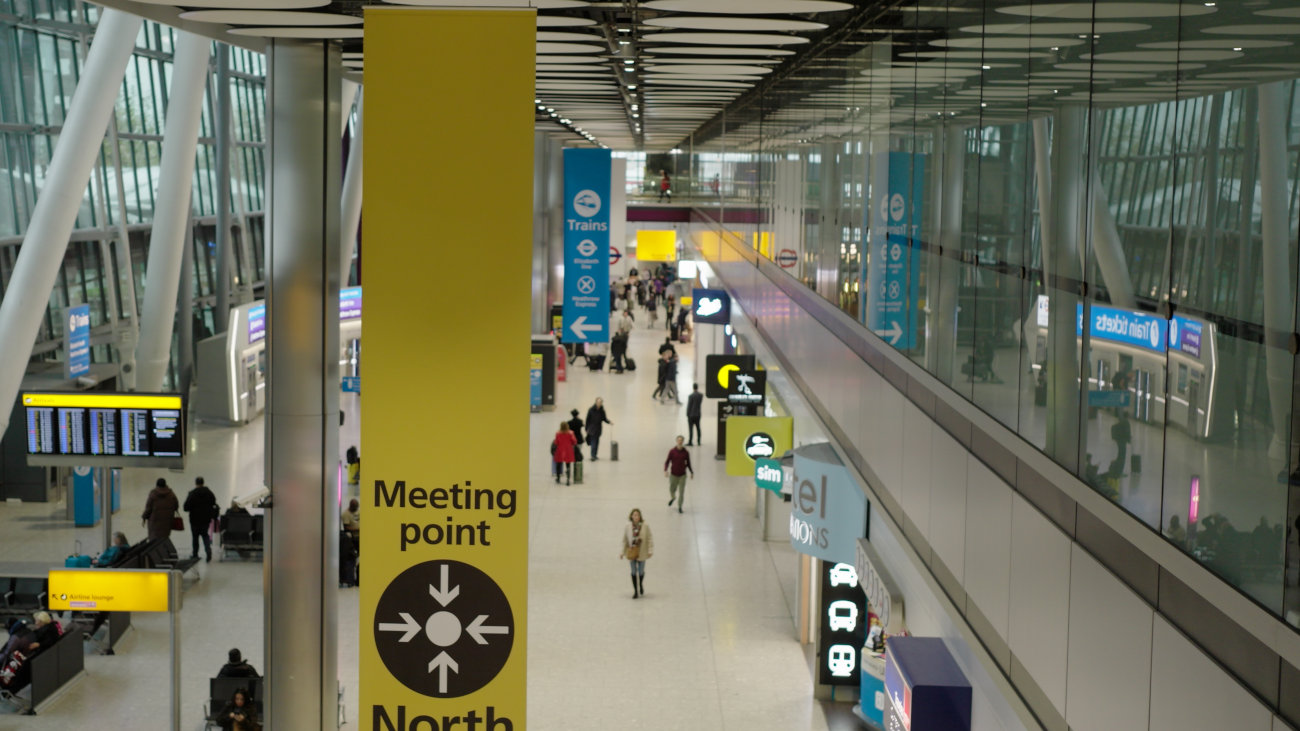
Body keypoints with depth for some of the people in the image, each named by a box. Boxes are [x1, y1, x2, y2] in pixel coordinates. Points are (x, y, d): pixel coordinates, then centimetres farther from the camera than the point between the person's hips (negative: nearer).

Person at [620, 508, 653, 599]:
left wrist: (650, 550, -11)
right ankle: (635, 591, 16)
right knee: (634, 572, 4)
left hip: (641, 552, 0)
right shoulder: (627, 527, -8)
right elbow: (624, 540, 1)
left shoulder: (645, 526, -12)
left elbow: (650, 538, -6)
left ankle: (641, 584, 42)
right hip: (631, 552, 0)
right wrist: (622, 552, 2)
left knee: (641, 571, 11)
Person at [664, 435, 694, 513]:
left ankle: (679, 507, 8)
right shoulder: (672, 451, -7)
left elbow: (688, 463, 8)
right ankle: (673, 498, 49)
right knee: (672, 489, 15)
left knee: (681, 492, -4)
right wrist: (665, 470, -18)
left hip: (682, 475, 0)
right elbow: (667, 462, -4)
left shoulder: (686, 452, -3)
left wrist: (692, 472, 7)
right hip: (673, 474, 0)